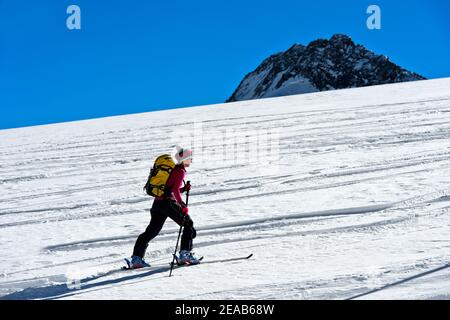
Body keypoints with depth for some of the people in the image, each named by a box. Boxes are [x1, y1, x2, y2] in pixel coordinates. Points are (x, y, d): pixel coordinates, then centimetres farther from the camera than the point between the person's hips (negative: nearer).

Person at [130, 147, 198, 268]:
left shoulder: (173, 169, 22)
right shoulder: (180, 171, -6)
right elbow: (175, 191, -17)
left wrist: (185, 188, 14)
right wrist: (182, 206, -16)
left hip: (157, 202, 8)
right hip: (168, 203, -8)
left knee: (151, 230, 10)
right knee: (189, 224, 6)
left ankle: (136, 258, 5)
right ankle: (185, 253, -1)